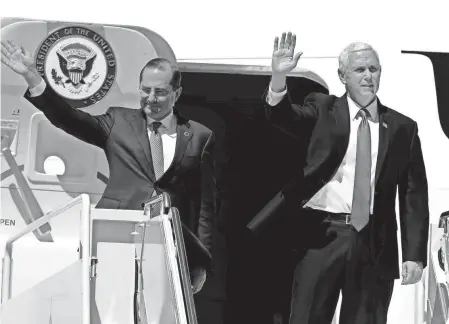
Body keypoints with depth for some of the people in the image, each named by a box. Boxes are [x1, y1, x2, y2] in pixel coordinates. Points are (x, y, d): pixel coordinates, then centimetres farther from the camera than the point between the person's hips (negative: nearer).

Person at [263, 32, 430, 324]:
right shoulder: (322, 110, 7)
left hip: (375, 243, 1)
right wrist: (279, 77, -32)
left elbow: (414, 196, 7)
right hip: (322, 235, -1)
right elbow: (282, 115, -11)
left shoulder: (402, 127, 9)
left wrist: (414, 255, -1)